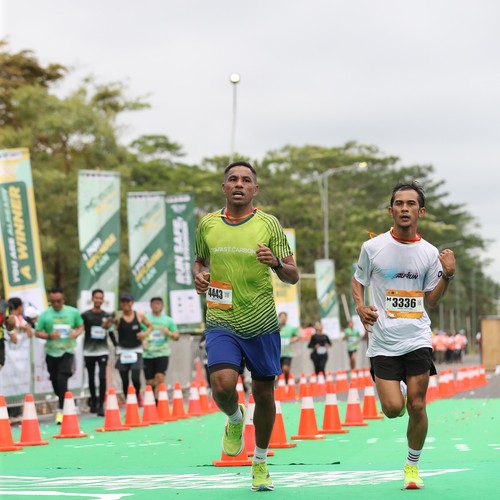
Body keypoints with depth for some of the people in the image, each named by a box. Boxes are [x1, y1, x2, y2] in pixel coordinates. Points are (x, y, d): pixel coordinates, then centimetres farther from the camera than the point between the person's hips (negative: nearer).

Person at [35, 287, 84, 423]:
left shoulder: (73, 312, -1)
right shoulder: (45, 314, -3)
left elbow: (81, 326, 11)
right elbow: (37, 332, -1)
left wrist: (76, 333, -11)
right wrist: (49, 336, -19)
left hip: (67, 351, -2)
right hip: (51, 352, 2)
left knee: (62, 380, -17)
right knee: (55, 381, 10)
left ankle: (61, 410, -14)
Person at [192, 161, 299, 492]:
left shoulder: (269, 224, -2)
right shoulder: (208, 224, 4)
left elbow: (293, 276, -1)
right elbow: (200, 260, 22)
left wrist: (276, 263, -22)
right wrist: (198, 275, -1)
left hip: (262, 324, 0)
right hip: (221, 323, 0)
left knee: (264, 394, 7)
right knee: (223, 385, -21)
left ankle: (260, 463, 28)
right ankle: (235, 419, 16)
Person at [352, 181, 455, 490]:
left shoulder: (429, 253, 4)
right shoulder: (373, 247, -1)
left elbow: (431, 300, 11)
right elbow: (358, 280, 14)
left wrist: (448, 275, -4)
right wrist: (361, 306, -5)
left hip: (417, 339, 1)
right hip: (383, 341, -1)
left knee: (416, 406, -2)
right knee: (393, 408, -10)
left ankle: (413, 465, 19)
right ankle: (392, 390, 28)